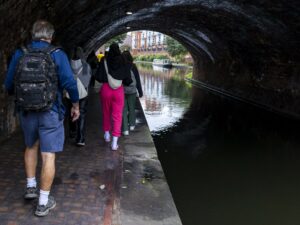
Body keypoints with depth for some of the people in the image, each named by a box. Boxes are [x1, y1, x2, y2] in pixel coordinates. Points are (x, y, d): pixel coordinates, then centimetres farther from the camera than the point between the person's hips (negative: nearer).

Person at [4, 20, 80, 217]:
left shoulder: (19, 54, 1)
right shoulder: (57, 54, -7)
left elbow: (8, 85, 5)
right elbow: (69, 83, -11)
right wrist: (76, 105, 4)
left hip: (26, 111, 3)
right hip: (50, 112, -3)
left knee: (31, 146, 27)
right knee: (48, 155, 3)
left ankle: (31, 186, 30)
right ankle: (43, 202, 9)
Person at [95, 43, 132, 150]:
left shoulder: (104, 61, -6)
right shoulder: (124, 63, -3)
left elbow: (98, 77, -7)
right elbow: (128, 80, -2)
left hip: (106, 89, 0)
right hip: (119, 90, 0)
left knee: (106, 113, 21)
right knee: (117, 115, 4)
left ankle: (107, 134, 36)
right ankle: (114, 142, 0)